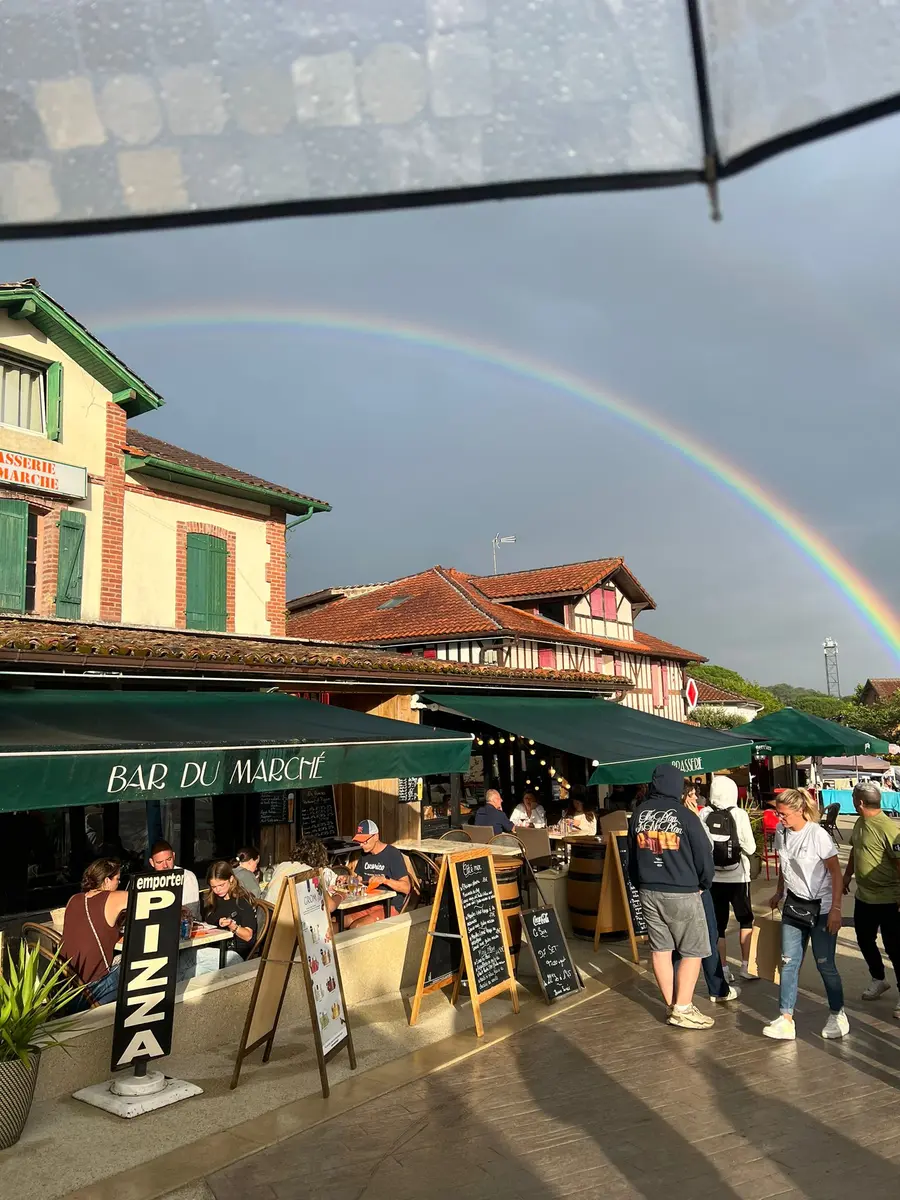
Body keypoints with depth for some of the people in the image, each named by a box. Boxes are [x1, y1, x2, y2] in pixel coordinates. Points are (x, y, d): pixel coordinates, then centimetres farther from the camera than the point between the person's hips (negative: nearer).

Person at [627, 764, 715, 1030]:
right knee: (692, 951, 5)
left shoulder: (638, 814, 4)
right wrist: (703, 884, 11)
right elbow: (703, 854, -7)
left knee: (660, 948, 11)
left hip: (648, 891, 5)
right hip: (681, 893, -5)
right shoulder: (684, 815, -13)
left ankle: (672, 1006, 17)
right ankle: (683, 1009, 3)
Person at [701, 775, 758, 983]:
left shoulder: (704, 815, -6)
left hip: (713, 878, 1)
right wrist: (739, 843, 8)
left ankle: (724, 970, 14)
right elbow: (750, 848, -11)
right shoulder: (739, 815, -12)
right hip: (737, 877, -1)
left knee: (718, 925, 11)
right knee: (746, 920, 18)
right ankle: (745, 966, 17)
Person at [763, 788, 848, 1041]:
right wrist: (779, 893, 21)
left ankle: (837, 1015, 25)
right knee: (789, 962, 0)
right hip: (793, 905, 5)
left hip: (820, 907, -5)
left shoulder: (817, 835, -19)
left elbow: (836, 873, -14)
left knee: (824, 964, 3)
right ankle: (786, 1020, 2)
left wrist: (835, 909, -16)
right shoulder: (780, 832, -1)